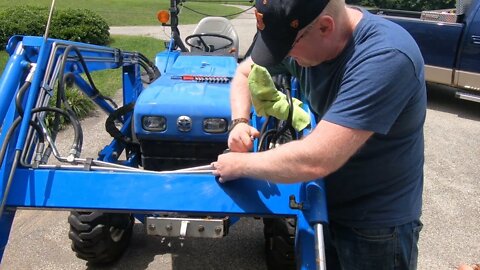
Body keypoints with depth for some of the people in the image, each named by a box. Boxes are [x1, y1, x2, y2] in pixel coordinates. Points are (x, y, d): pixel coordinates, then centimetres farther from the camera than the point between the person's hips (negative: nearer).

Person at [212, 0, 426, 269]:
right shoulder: (300, 33, -10)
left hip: (377, 223, -6)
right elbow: (245, 73, 6)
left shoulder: (386, 57, -33)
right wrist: (240, 122, -13)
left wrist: (240, 165, -24)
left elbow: (315, 160, -39)